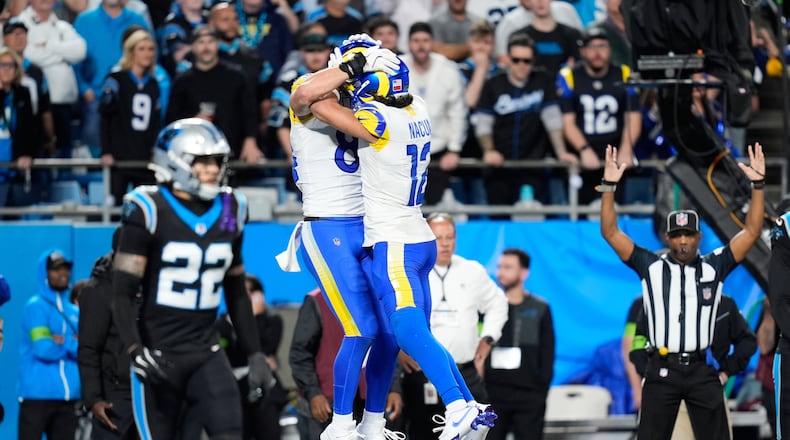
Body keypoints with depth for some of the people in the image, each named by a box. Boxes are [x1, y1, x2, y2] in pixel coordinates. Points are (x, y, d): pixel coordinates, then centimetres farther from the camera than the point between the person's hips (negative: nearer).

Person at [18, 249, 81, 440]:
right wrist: (73, 344, -2)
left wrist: (63, 342, -12)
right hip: (38, 395, -7)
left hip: (68, 397, 7)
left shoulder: (75, 312, 15)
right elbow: (44, 349, -16)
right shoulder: (36, 306, -5)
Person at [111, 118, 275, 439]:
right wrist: (136, 350, -24)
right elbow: (123, 294, -11)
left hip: (206, 352, 4)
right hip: (158, 354, -4)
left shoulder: (228, 211, 8)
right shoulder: (149, 212, -9)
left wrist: (255, 355, 15)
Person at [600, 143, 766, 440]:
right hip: (662, 370, -1)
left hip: (702, 370, 1)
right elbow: (610, 233, -2)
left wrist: (758, 185, -10)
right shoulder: (651, 267, 4)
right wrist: (609, 186, -12)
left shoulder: (713, 268, 5)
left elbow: (751, 233, 0)